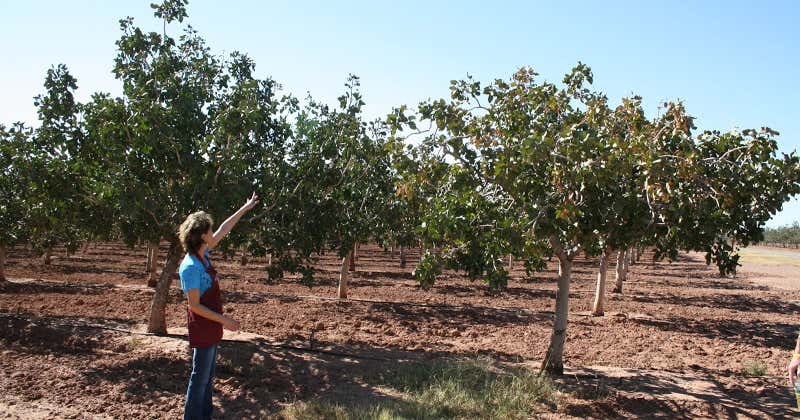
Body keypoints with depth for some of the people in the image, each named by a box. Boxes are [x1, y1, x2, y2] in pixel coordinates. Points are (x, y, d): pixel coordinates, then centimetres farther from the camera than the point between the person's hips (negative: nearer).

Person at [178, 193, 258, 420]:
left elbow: (224, 230, 13)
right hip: (202, 328, -9)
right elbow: (195, 306, -22)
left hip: (211, 328, 9)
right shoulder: (191, 267, -24)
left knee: (208, 375, 20)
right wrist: (225, 320, -19)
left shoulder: (203, 255, 0)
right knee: (200, 377, 3)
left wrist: (245, 209, 19)